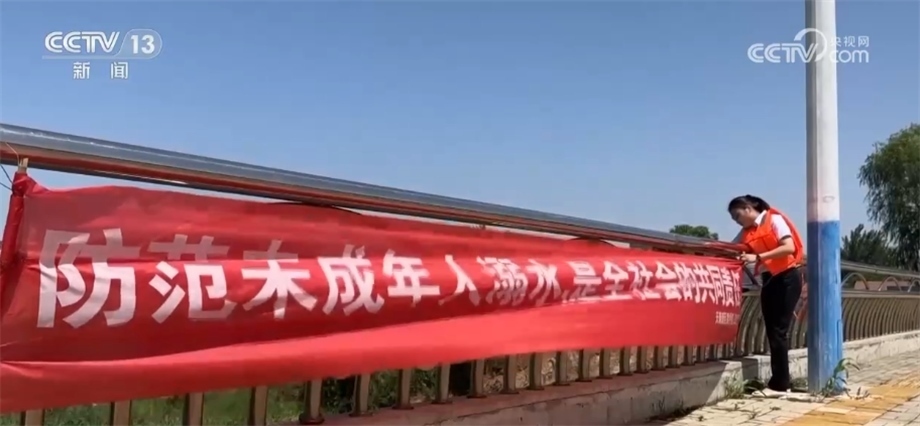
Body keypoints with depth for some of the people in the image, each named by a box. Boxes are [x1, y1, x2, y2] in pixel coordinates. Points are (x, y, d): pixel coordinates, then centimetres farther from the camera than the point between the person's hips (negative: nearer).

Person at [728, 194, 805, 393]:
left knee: (779, 330, -8)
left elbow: (789, 247, -20)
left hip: (787, 277, -7)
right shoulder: (746, 232, 10)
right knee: (772, 330, 4)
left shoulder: (774, 220, -8)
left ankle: (781, 381, -3)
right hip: (769, 279, 7)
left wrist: (758, 257, -27)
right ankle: (780, 379, 9)